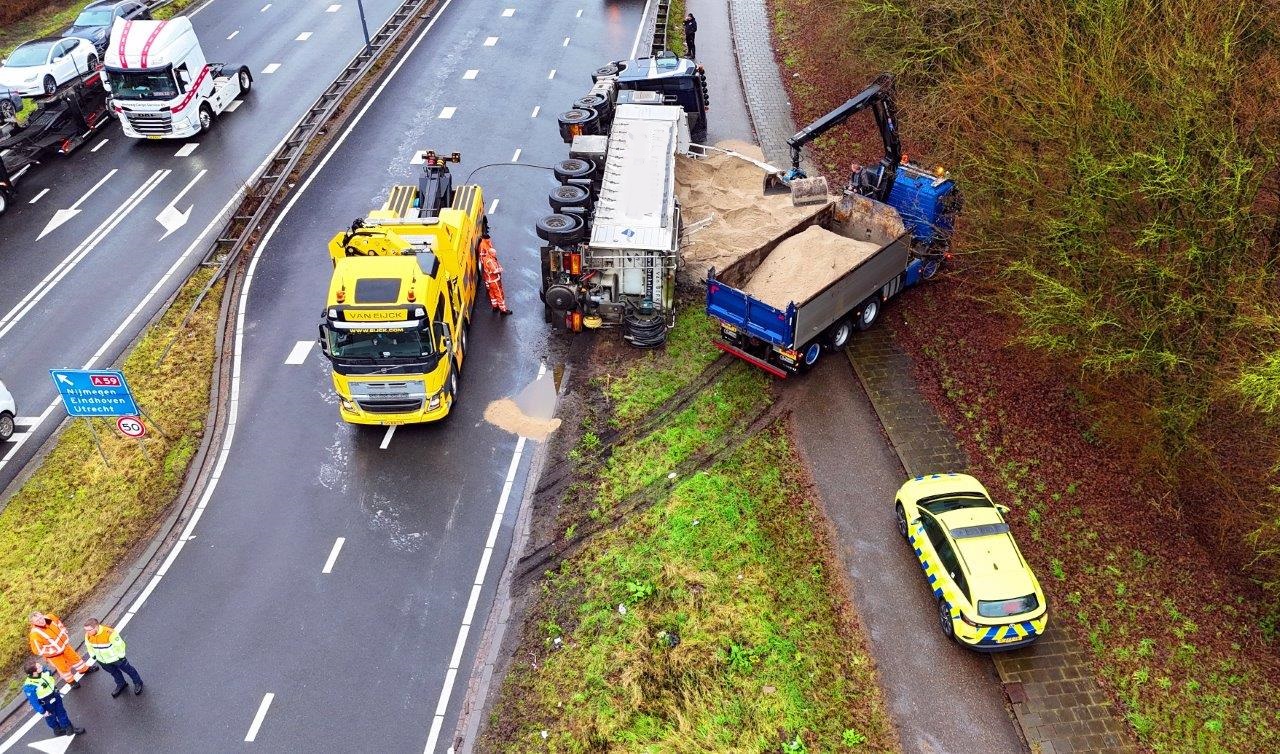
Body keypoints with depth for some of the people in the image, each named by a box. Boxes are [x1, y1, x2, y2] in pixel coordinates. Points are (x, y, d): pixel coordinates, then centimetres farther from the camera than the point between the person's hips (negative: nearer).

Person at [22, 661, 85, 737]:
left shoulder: (44, 671, -21)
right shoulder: (29, 686, -37)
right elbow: (33, 701, -25)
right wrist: (42, 711, -17)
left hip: (55, 696, 5)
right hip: (46, 705, -5)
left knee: (61, 713, 22)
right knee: (51, 718, 21)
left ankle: (69, 728, 40)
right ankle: (57, 729, 45)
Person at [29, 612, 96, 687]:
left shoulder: (50, 618, -21)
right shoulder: (35, 634, -37)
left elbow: (59, 624, 4)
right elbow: (38, 650, -26)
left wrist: (64, 635, -2)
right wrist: (54, 651, -21)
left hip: (63, 644, 5)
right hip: (53, 654, -5)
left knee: (74, 657, 25)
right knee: (63, 667, 16)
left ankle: (84, 669, 50)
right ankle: (71, 681, 41)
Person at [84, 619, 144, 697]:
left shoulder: (109, 633, -38)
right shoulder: (88, 635, -20)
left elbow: (120, 644, -24)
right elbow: (88, 645, 3)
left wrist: (121, 656, -13)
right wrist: (93, 655, 9)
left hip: (115, 658, -5)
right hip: (102, 661, 5)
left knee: (128, 670, 18)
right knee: (114, 673, 27)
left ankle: (138, 682, 41)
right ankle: (121, 684, 53)